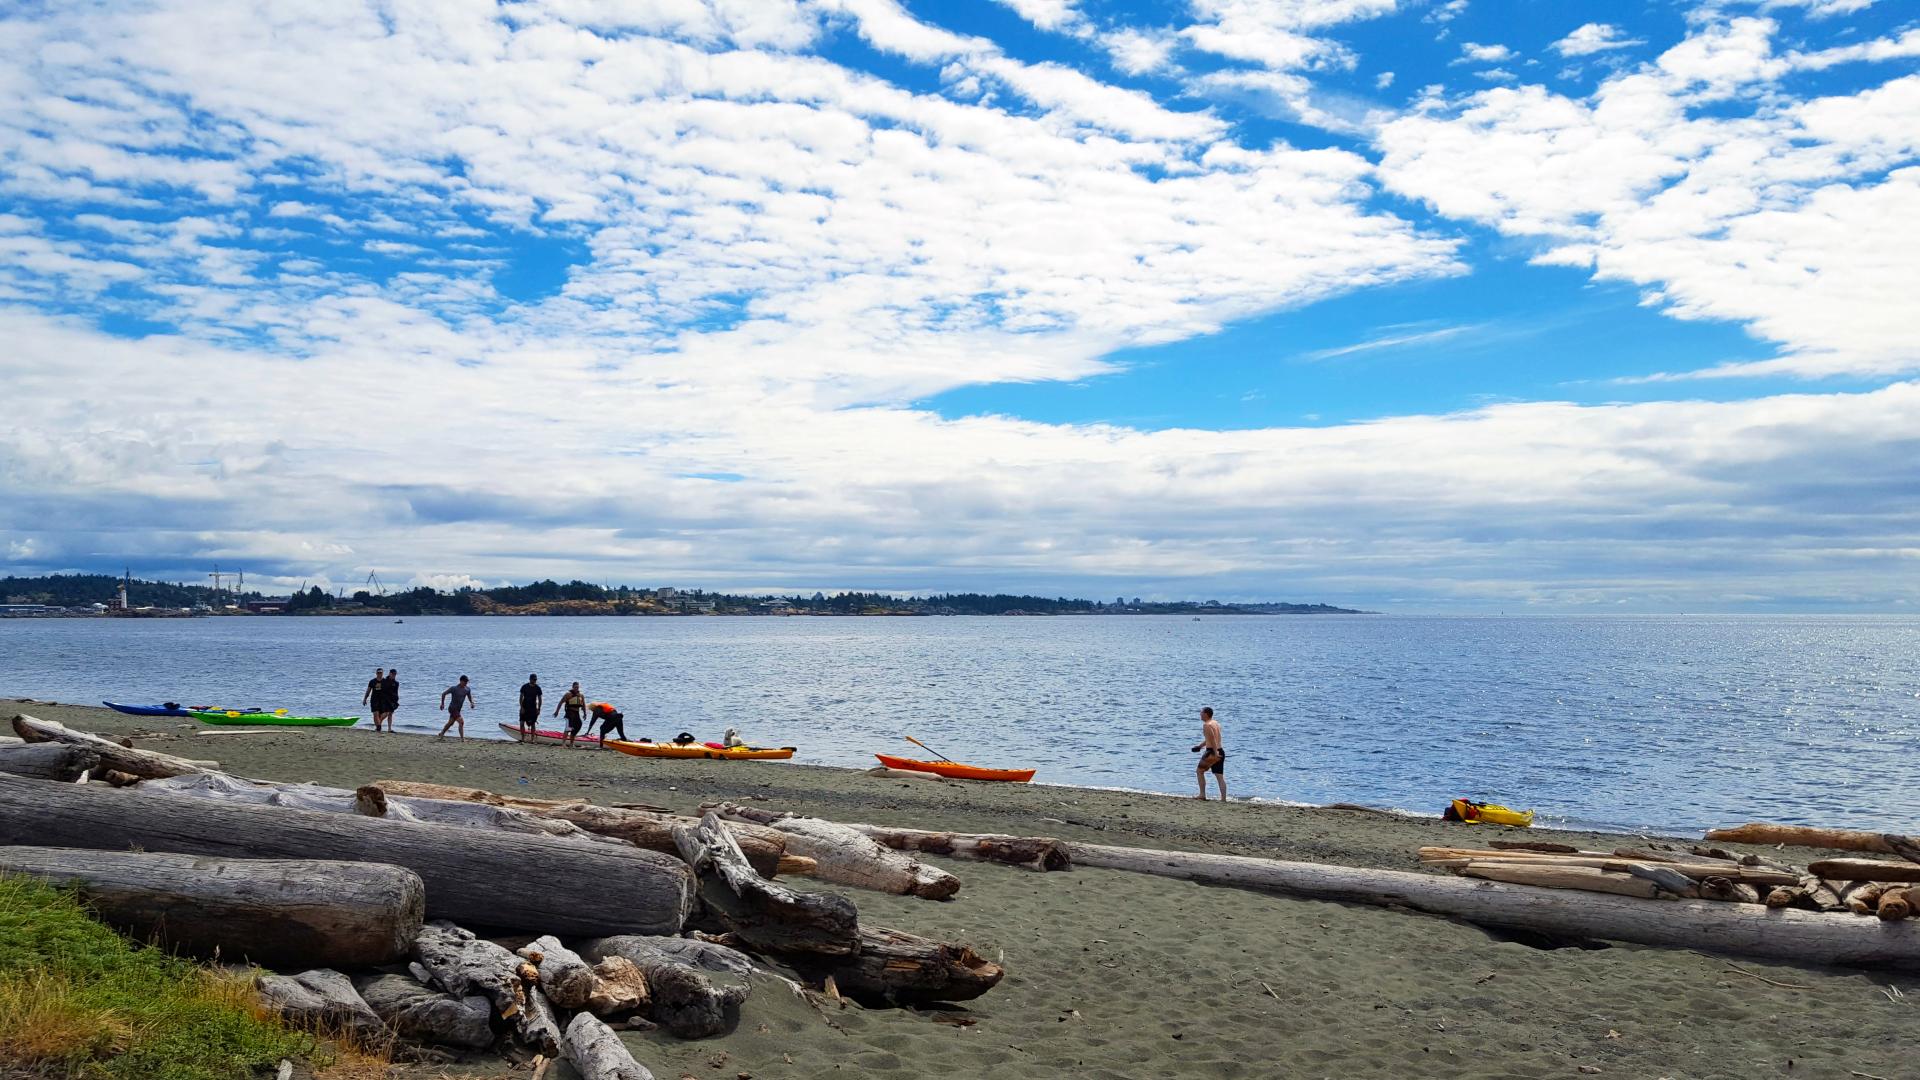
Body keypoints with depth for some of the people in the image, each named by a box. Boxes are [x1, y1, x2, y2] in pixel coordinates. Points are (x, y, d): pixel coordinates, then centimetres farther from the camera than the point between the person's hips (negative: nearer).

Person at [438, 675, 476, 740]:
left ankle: (441, 734, 45)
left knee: (450, 723, 23)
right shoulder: (454, 688, -16)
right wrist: (442, 703, -2)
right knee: (461, 722, -19)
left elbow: (470, 697, 11)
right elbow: (443, 694, -4)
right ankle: (462, 739, -18)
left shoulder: (468, 689, -2)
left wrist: (472, 703, -10)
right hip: (452, 708, -7)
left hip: (458, 710, 7)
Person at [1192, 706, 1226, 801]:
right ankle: (1223, 799, -1)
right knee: (1220, 777, 5)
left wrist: (1215, 753, -27)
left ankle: (1202, 795, 8)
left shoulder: (1206, 725, -11)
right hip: (1221, 751, 8)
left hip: (1212, 752, -8)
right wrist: (1200, 746, 36)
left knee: (1199, 771, 10)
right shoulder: (1216, 723, 17)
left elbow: (1212, 739, -22)